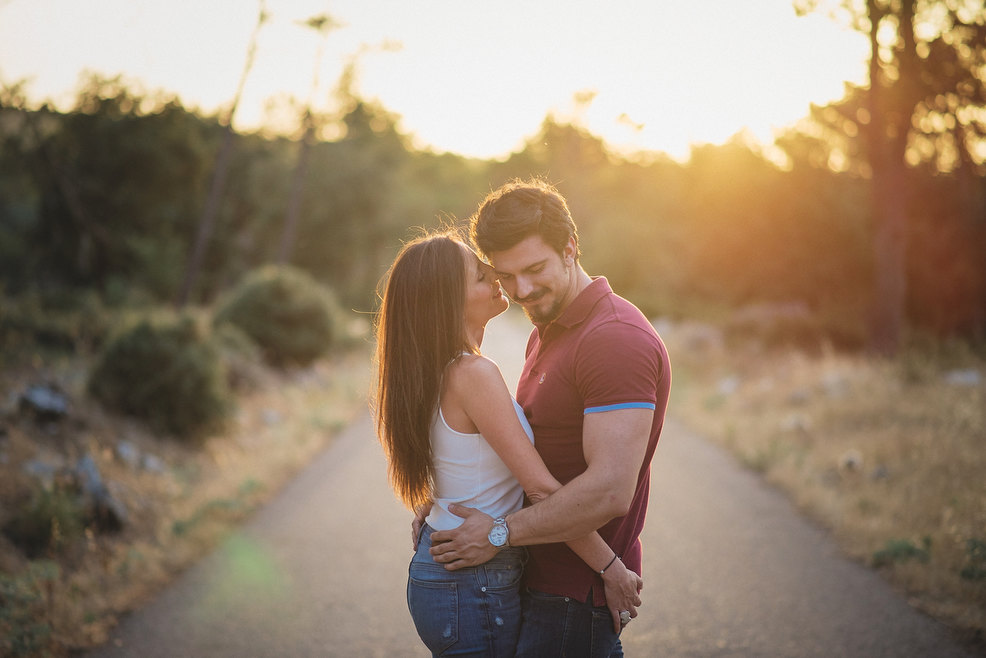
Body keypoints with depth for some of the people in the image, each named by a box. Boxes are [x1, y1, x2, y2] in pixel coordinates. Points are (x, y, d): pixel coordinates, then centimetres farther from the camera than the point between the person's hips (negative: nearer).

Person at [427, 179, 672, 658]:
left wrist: (500, 532, -18)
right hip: (543, 579, 10)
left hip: (578, 596, -10)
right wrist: (452, 502, 7)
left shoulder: (616, 340, -21)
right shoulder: (547, 334, 14)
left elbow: (609, 489, -28)